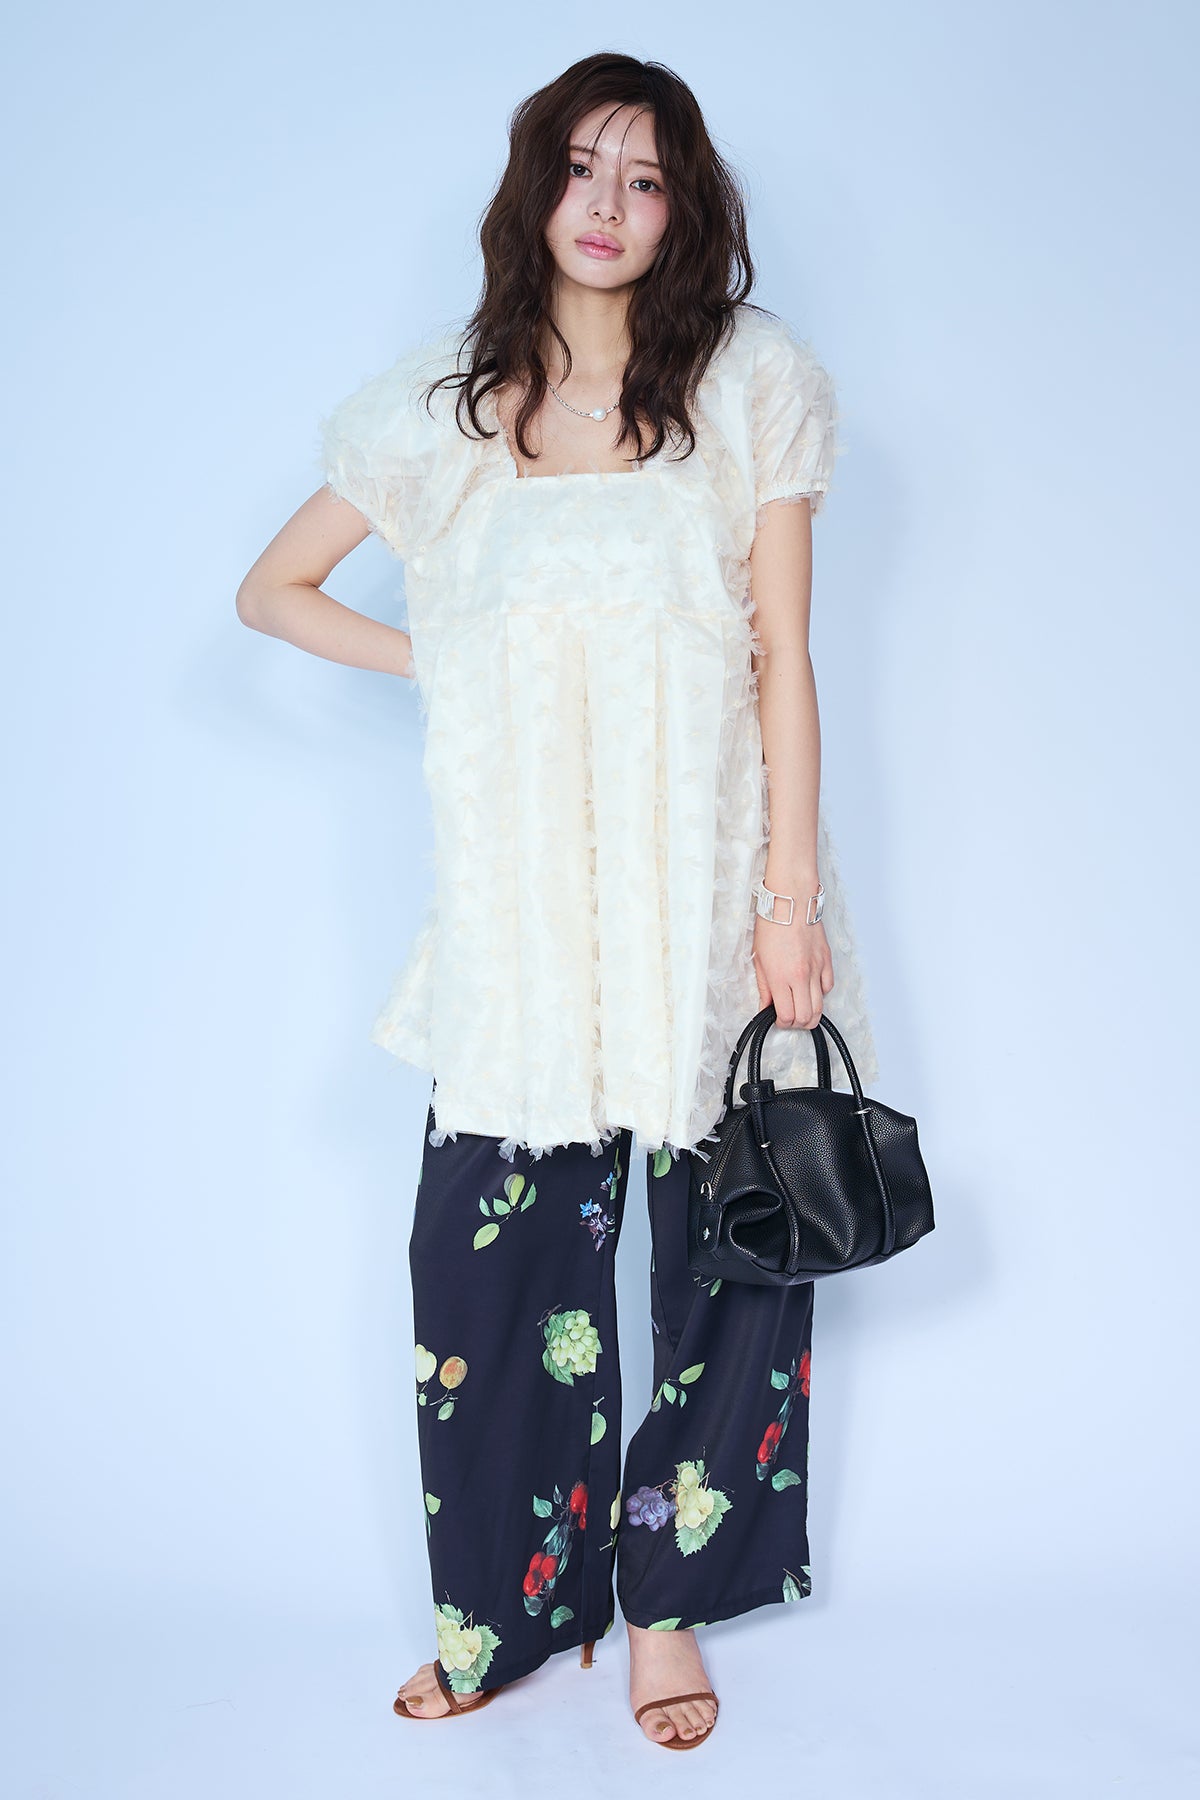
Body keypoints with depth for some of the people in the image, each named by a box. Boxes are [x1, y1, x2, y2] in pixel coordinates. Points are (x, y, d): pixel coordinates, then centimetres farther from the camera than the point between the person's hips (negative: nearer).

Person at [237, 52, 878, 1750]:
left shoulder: (750, 381, 3)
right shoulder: (444, 404, 7)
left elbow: (782, 653, -1)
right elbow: (273, 588, 16)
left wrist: (791, 891, -6)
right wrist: (443, 665, 4)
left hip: (710, 889, -1)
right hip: (525, 904, 1)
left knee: (727, 1257, 4)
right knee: (490, 1252, 3)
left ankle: (666, 1607, 24)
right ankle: (506, 1613, 23)